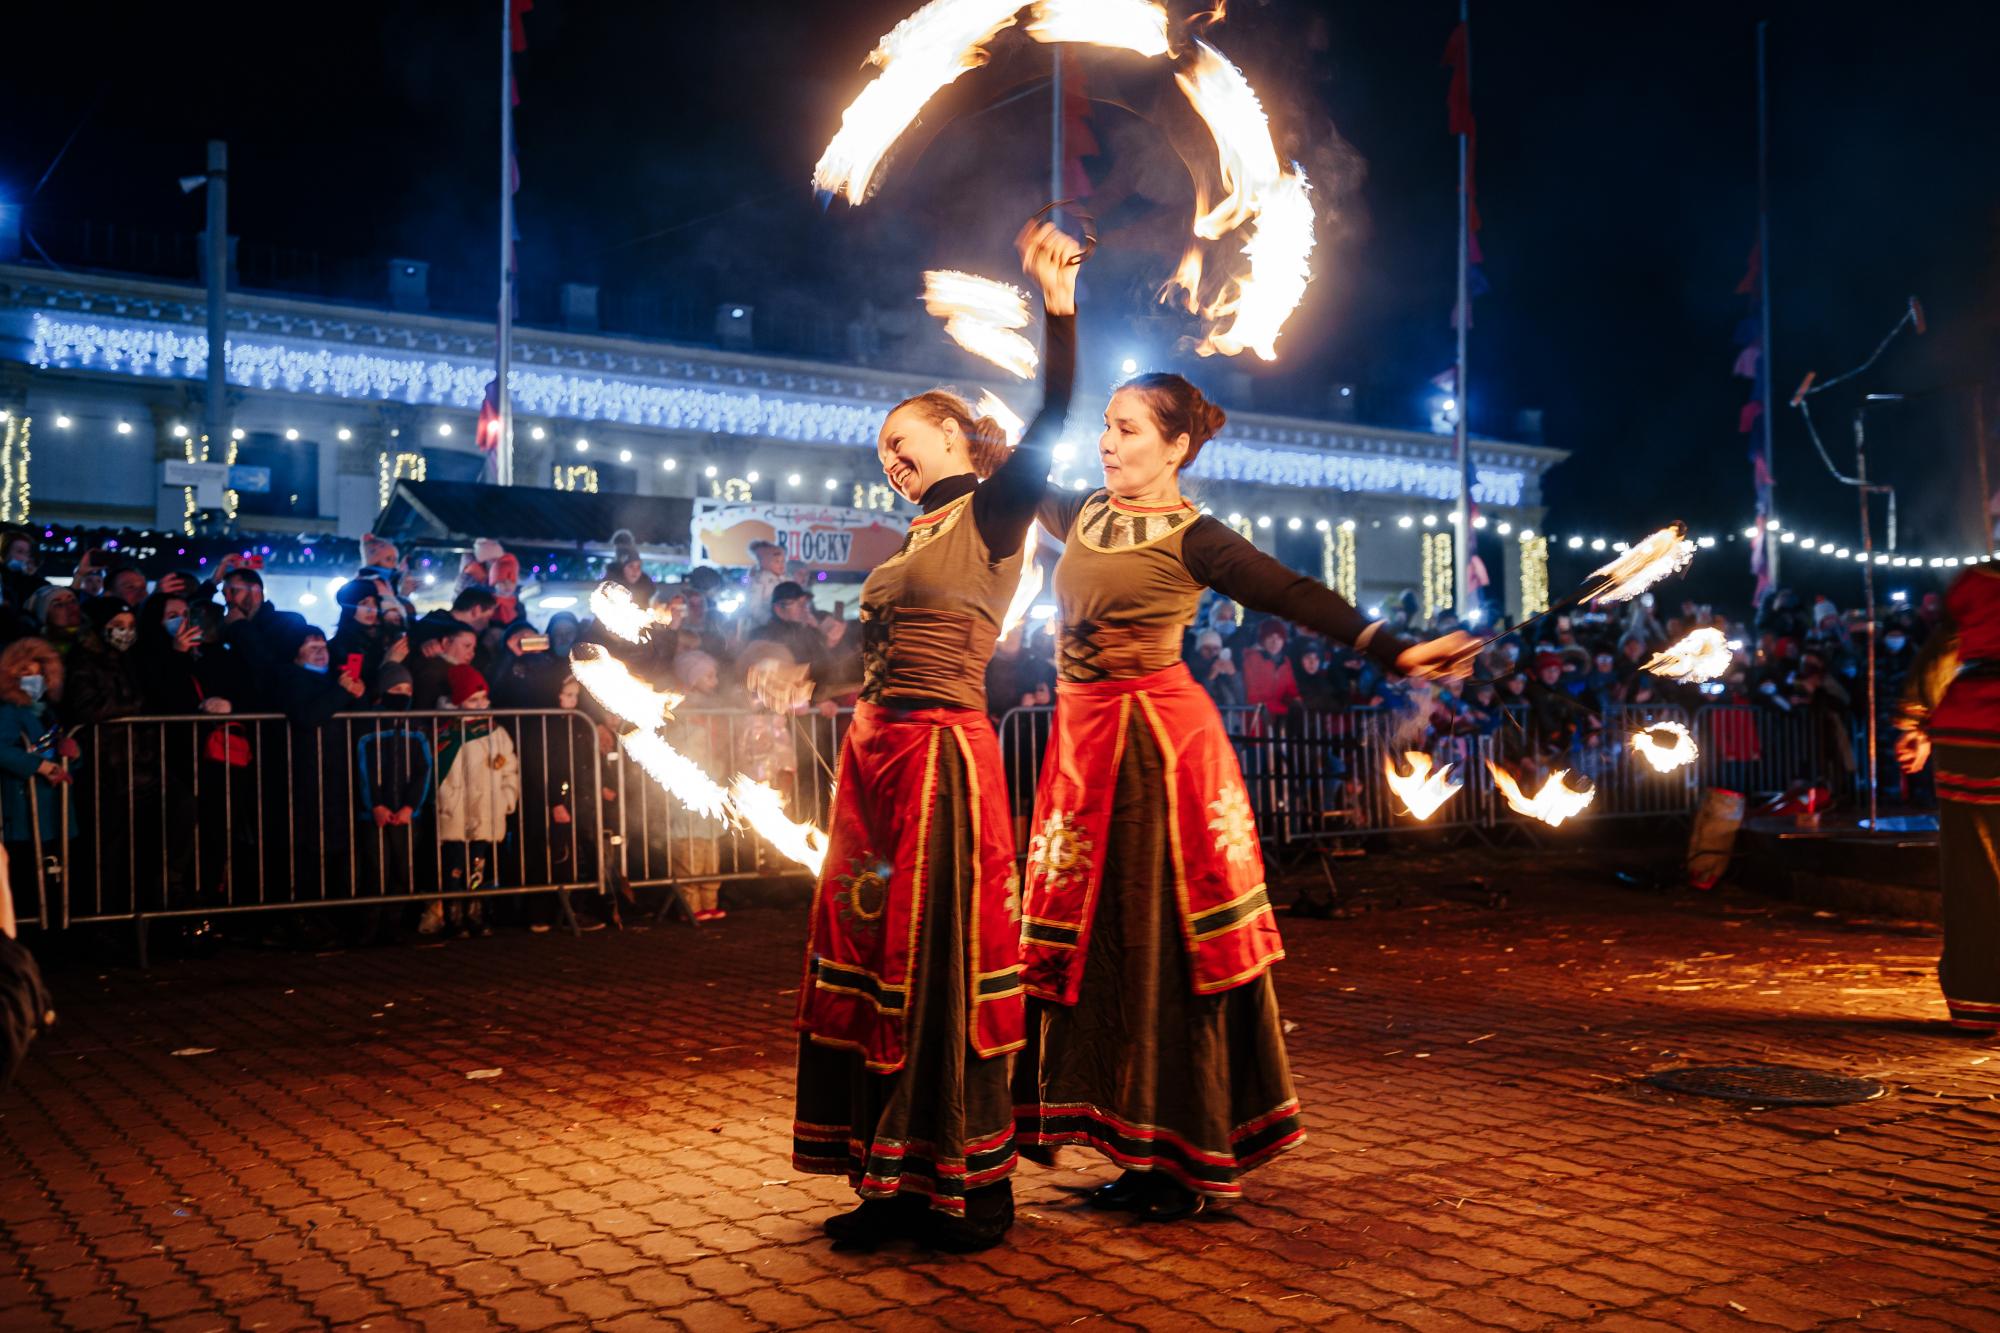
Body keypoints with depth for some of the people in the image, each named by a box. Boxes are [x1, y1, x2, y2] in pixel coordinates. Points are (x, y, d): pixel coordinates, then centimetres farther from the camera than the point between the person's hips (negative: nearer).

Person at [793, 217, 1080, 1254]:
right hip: (876, 752, 9)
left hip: (941, 749, -9)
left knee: (942, 957, -4)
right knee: (873, 955, 9)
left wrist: (1058, 306, -28)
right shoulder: (919, 536, 20)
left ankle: (971, 1192, 8)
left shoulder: (992, 514, -2)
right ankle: (896, 1181, 19)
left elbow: (1050, 422, -18)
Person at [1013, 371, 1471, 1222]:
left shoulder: (1190, 538, -7)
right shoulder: (1082, 517, 12)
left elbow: (1298, 598, -14)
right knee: (1102, 941, 8)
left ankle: (1197, 1161, 9)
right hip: (1085, 738, 7)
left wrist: (1395, 652, -23)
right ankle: (1148, 1150, 19)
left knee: (1170, 941, -2)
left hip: (1159, 739, -7)